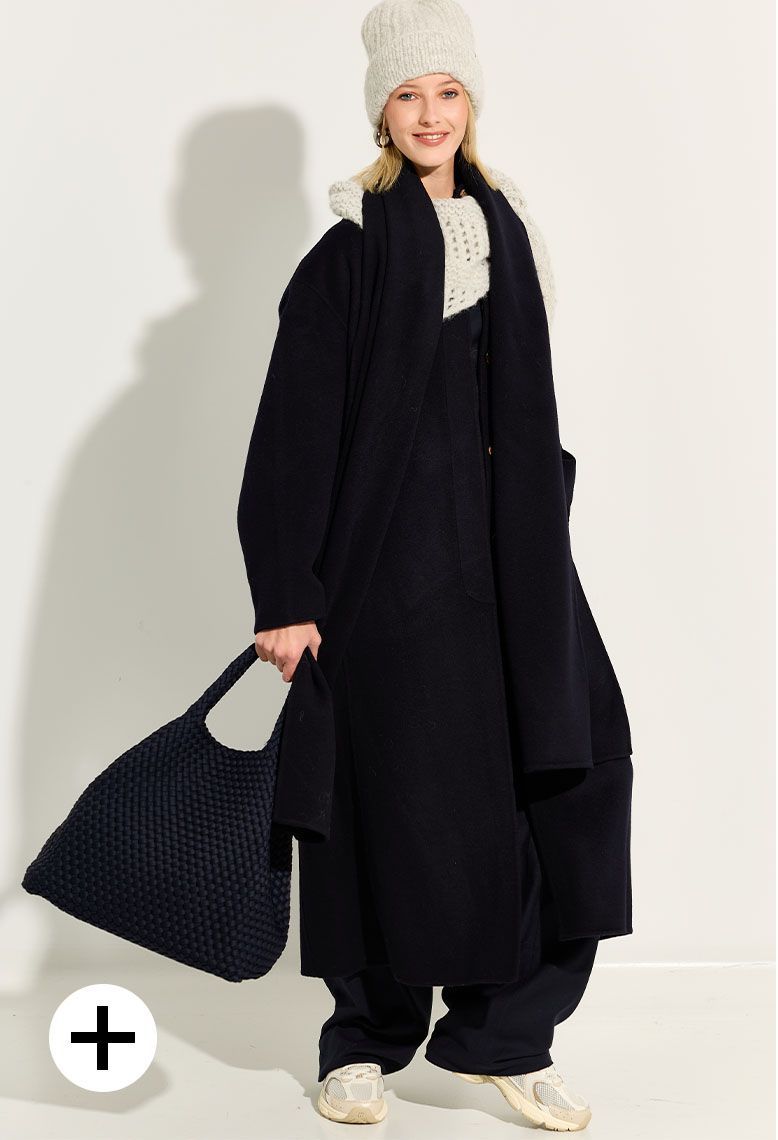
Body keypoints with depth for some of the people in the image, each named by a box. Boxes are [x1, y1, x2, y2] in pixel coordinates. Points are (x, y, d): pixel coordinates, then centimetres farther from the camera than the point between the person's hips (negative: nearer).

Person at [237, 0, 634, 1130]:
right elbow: (297, 434, -9)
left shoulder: (505, 233, 12)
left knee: (571, 762, -4)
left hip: (506, 549, 5)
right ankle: (365, 1044, 18)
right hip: (389, 556, -5)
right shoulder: (348, 255, -4)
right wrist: (288, 598, -14)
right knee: (399, 795, 0)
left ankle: (503, 1034, 9)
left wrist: (540, 549, 15)